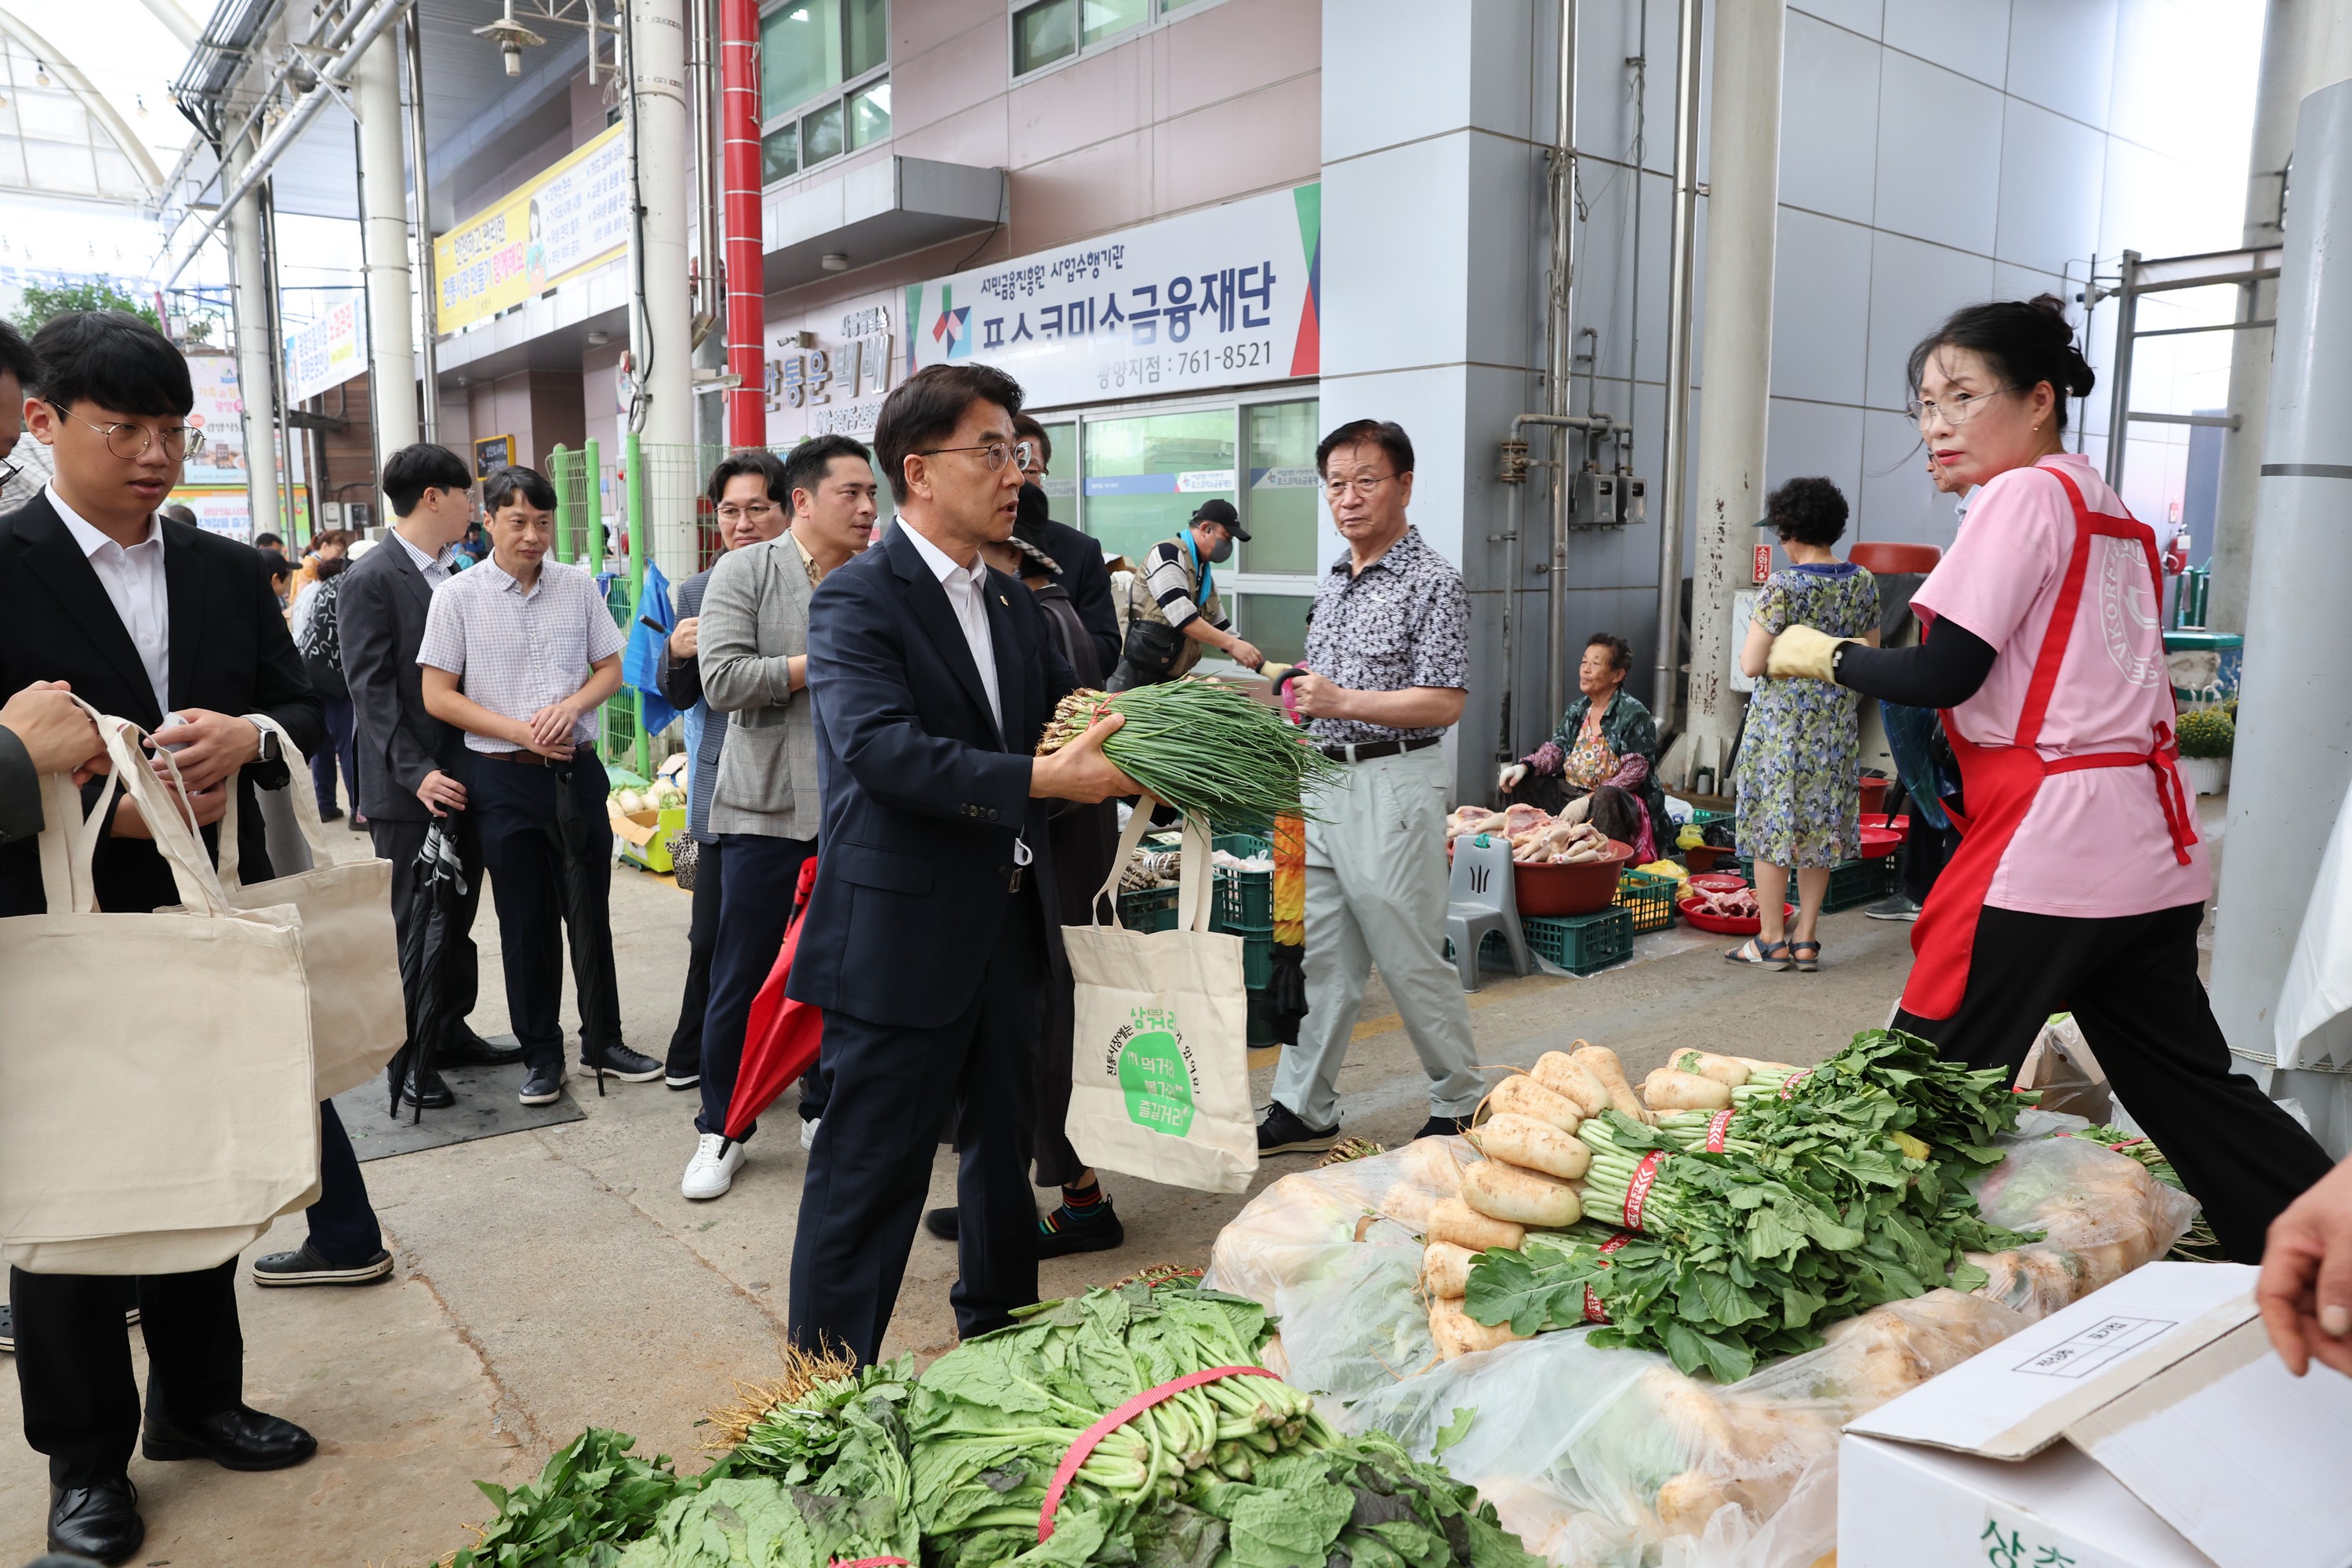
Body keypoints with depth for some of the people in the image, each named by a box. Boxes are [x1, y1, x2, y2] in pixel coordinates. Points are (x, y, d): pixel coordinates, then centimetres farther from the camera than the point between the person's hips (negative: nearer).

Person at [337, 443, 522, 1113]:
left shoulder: (457, 578, 12)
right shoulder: (369, 581, -10)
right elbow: (371, 689, -15)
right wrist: (415, 773, -22)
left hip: (463, 777, 7)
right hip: (408, 787, -7)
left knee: (459, 915, 15)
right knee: (412, 925, 3)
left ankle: (452, 1032, 27)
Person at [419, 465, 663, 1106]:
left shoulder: (579, 587, 1)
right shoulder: (458, 596, -4)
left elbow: (610, 669, 8)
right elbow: (437, 696, -4)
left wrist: (570, 706, -12)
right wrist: (520, 731, -12)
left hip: (577, 769, 2)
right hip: (505, 777, -1)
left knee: (591, 913, 9)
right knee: (526, 924, 9)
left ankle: (603, 1042, 24)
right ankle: (541, 1054, 22)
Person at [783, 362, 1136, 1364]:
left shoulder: (1011, 601, 12)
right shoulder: (858, 599, -13)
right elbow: (882, 747, -27)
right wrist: (1040, 780, -32)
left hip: (1007, 926, 8)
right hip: (904, 935, -8)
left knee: (1003, 1145, 22)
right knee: (871, 1169, 3)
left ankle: (997, 1334, 42)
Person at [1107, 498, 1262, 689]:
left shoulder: (1205, 574, 16)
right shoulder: (1168, 554, -11)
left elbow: (1221, 629, 19)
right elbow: (1182, 617, -21)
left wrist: (1263, 665, 11)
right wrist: (1232, 644, -20)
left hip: (1171, 679, 8)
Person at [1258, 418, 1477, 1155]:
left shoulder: (1432, 581, -9)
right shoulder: (1332, 581, 15)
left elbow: (1443, 703, -16)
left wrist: (1343, 701, -22)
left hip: (1393, 784, -7)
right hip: (1324, 782, 7)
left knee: (1411, 958, 1)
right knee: (1320, 957, 10)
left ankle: (1461, 1105, 19)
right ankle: (1304, 1110, 18)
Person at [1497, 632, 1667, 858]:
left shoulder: (1634, 714, -9)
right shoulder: (1576, 710, 13)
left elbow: (1634, 772, -17)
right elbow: (1554, 750, 9)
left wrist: (1588, 800, -28)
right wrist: (1524, 766, -13)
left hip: (1620, 799, -7)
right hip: (1570, 793, 7)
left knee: (1607, 798, -41)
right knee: (1514, 782, -4)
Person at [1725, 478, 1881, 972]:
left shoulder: (1782, 586, -16)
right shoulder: (1863, 582, 3)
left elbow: (1751, 664, -17)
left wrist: (1767, 648, 4)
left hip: (1781, 720, -6)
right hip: (1838, 722, 6)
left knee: (1771, 823, 4)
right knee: (1820, 826, 11)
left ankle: (1771, 941, 8)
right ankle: (1806, 940, 16)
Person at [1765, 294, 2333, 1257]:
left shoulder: (2024, 495, -8)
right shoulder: (2113, 514, 19)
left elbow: (1945, 674, -14)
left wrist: (1826, 657, -1)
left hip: (2047, 845, -9)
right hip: (2150, 847, 9)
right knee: (2188, 1088, 16)